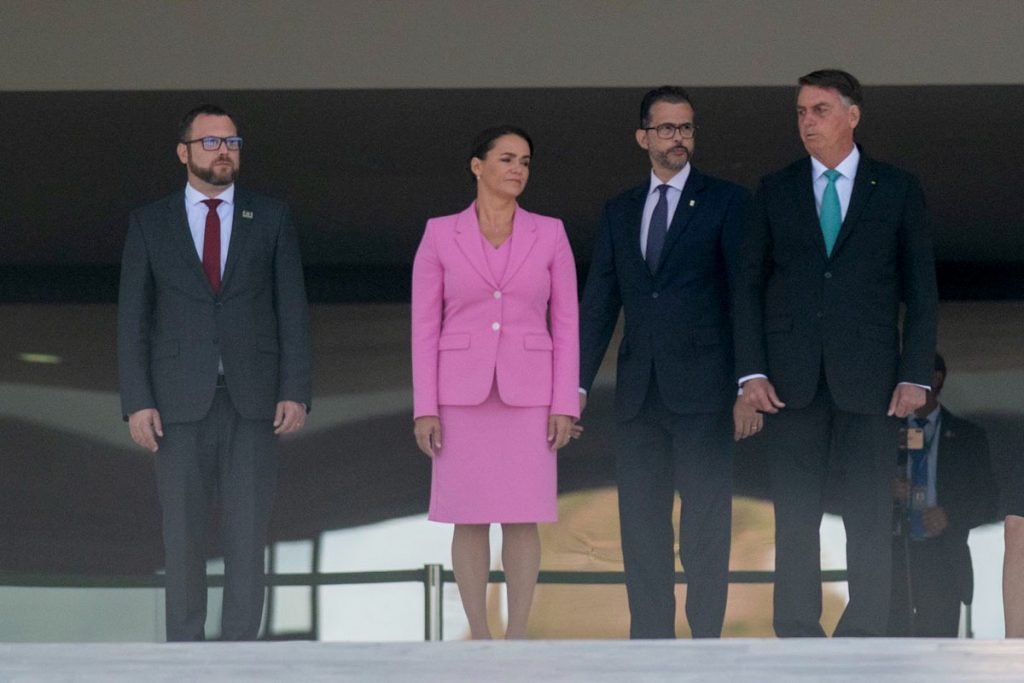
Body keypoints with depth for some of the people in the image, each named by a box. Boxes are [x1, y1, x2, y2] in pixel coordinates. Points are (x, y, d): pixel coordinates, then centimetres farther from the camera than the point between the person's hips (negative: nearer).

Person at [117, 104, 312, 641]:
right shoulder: (149, 223, 5)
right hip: (181, 398, 0)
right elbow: (133, 320, 3)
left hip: (253, 397, 0)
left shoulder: (271, 217, 6)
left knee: (248, 529, -1)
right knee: (182, 530, 1)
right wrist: (137, 402, -7)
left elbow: (292, 310, 3)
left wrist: (296, 391, -6)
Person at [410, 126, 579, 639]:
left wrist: (565, 406, -4)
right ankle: (479, 641, 11)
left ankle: (516, 641, 10)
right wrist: (425, 409, -5)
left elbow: (565, 324, 3)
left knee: (522, 518, 0)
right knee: (470, 519, 1)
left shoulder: (549, 234, 2)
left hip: (526, 394, 1)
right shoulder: (440, 235, 0)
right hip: (463, 392, 0)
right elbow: (425, 326, 0)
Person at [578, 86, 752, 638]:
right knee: (640, 521, 4)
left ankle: (706, 637, -2)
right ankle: (650, 639, 8)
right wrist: (578, 384, 7)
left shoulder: (725, 201, 4)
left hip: (702, 386, -4)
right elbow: (598, 303, 15)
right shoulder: (619, 212, 16)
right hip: (639, 389, 4)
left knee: (705, 522, -4)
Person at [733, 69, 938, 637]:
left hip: (869, 377, -1)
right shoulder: (775, 190, 9)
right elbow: (749, 285, 7)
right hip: (792, 377, 1)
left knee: (870, 515, 0)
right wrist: (752, 371, -3)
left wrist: (915, 375, -4)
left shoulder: (897, 189, 5)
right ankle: (797, 635, 6)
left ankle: (865, 634, 4)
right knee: (794, 514, 2)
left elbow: (921, 288, 4)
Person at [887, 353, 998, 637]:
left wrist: (950, 514, -9)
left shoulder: (967, 436, 14)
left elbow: (989, 502, 9)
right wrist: (886, 493, -9)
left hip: (942, 559, -1)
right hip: (893, 554, 1)